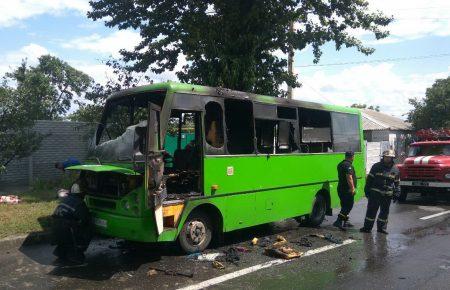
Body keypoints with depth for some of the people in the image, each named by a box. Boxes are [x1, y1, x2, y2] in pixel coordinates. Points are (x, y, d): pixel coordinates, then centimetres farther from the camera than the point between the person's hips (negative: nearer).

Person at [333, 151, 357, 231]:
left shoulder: (340, 164, 15)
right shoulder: (348, 165, -16)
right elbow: (349, 177, -25)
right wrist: (352, 188, -22)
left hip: (341, 188, 10)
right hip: (347, 189, -9)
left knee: (345, 206, 17)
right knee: (348, 206, -7)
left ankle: (345, 222, 25)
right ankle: (338, 221, -15)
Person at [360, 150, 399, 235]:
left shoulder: (395, 169, 8)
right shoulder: (376, 166, 1)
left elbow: (396, 183, 14)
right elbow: (369, 179, 2)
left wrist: (396, 193, 9)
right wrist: (367, 190, -2)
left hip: (387, 195, 3)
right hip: (375, 193, -2)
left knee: (385, 211, 10)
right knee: (371, 210, -1)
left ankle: (382, 227, 22)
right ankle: (367, 227, 5)